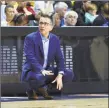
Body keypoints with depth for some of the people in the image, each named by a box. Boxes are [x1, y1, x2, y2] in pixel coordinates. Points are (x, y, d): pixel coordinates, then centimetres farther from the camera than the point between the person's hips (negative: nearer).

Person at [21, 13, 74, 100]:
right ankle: (32, 90, -2)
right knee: (39, 78, -39)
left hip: (48, 70, 6)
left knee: (69, 74, -10)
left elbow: (60, 59, 2)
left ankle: (42, 87, 4)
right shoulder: (30, 38, -11)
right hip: (32, 71, -6)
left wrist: (60, 75, -15)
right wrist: (42, 71, -37)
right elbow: (30, 58, -23)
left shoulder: (55, 39, 5)